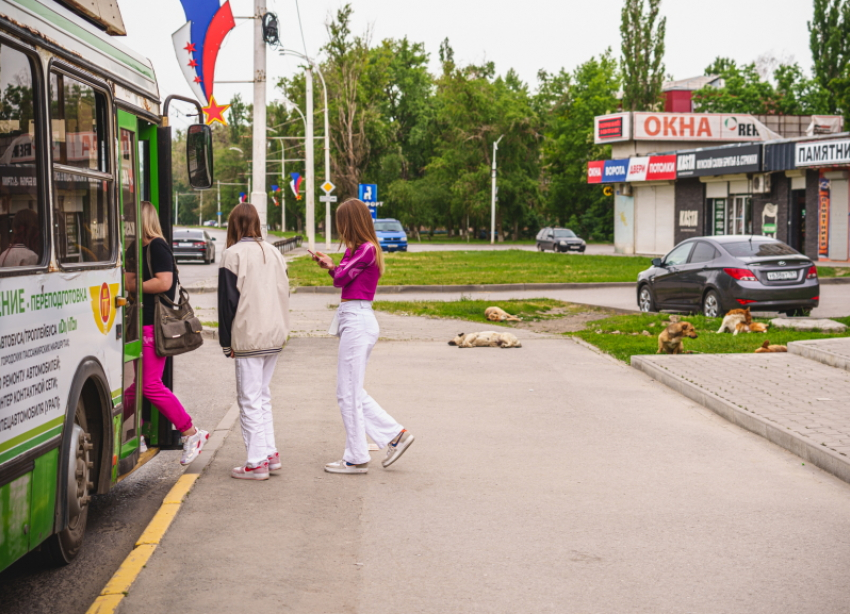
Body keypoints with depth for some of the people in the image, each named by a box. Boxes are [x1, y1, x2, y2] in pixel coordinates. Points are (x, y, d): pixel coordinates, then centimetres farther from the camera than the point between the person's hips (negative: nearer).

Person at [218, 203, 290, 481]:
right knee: (263, 395, 18)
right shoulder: (274, 253, 11)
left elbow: (228, 299, -9)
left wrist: (226, 341, -2)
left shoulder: (233, 254, -9)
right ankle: (270, 454, 18)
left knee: (250, 400, -2)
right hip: (274, 337, 7)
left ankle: (257, 462, -2)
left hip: (248, 338, -7)